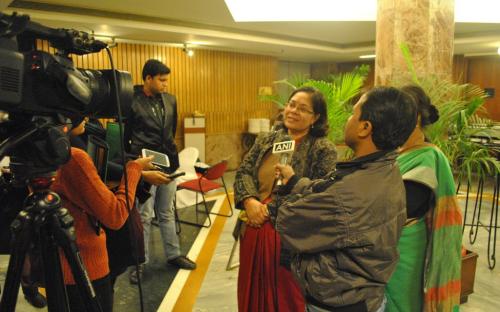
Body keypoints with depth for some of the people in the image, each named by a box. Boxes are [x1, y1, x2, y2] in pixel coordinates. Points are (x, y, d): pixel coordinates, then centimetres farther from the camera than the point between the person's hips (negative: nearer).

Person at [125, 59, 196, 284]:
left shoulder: (170, 100, 6)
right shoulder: (132, 102, -11)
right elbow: (125, 135, -5)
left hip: (169, 164, 5)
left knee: (167, 213, 16)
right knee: (144, 216, 4)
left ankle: (173, 255, 28)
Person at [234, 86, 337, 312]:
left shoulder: (324, 150, -9)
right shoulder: (266, 141, 8)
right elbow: (243, 172, 4)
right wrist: (250, 200, -14)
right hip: (255, 231, 5)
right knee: (254, 294, 22)